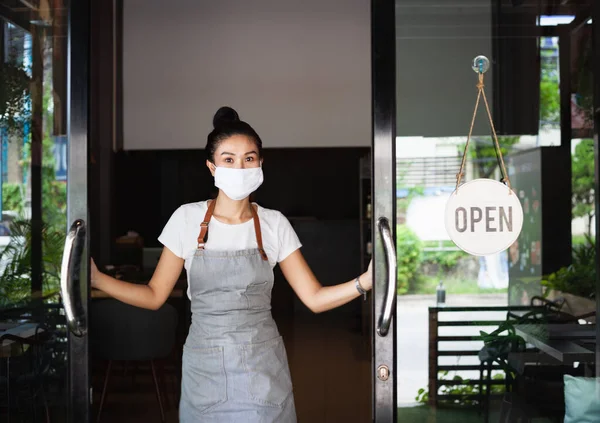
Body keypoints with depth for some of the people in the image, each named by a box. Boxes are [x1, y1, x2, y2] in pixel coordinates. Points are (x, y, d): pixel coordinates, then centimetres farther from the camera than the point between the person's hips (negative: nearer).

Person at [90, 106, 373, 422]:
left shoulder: (274, 224, -2)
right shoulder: (187, 218, -3)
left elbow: (314, 298, -3)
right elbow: (154, 296, 0)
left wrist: (366, 280, -18)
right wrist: (96, 278, -13)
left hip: (262, 370, 0)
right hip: (204, 369, 0)